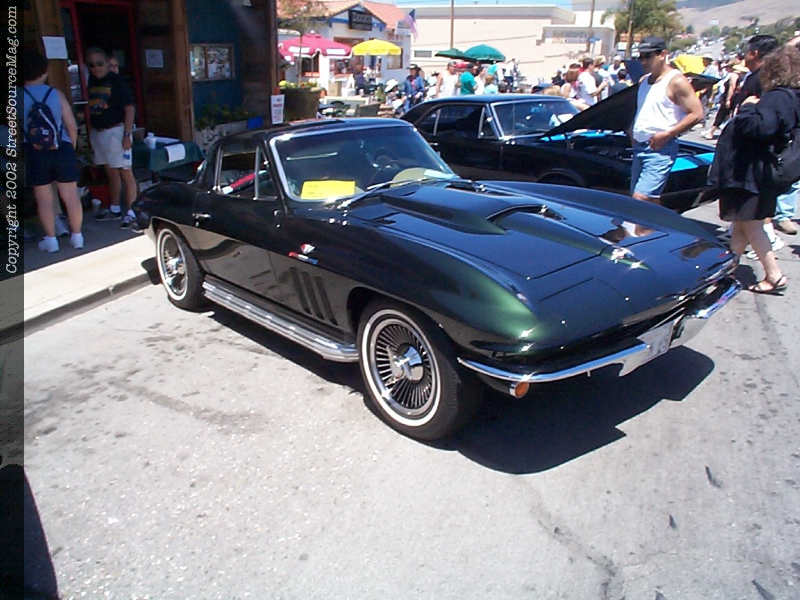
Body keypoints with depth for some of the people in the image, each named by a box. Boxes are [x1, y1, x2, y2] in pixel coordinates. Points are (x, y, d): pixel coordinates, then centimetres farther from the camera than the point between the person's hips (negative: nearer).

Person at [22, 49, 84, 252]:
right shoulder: (56, 94, -1)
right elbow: (72, 125, -3)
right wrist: (71, 148, 10)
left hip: (35, 153, 0)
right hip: (62, 150, 1)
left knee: (44, 198, 8)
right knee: (70, 195, 8)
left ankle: (50, 239, 13)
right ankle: (77, 236, 15)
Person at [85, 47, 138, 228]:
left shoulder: (116, 81, -9)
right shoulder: (92, 81, 11)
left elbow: (129, 109, -13)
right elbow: (91, 108, 18)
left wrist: (127, 135, -18)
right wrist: (90, 132, 15)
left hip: (116, 130, -7)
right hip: (98, 132, 7)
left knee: (125, 172, -5)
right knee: (111, 172, 15)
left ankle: (130, 212, -2)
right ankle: (114, 209, 25)